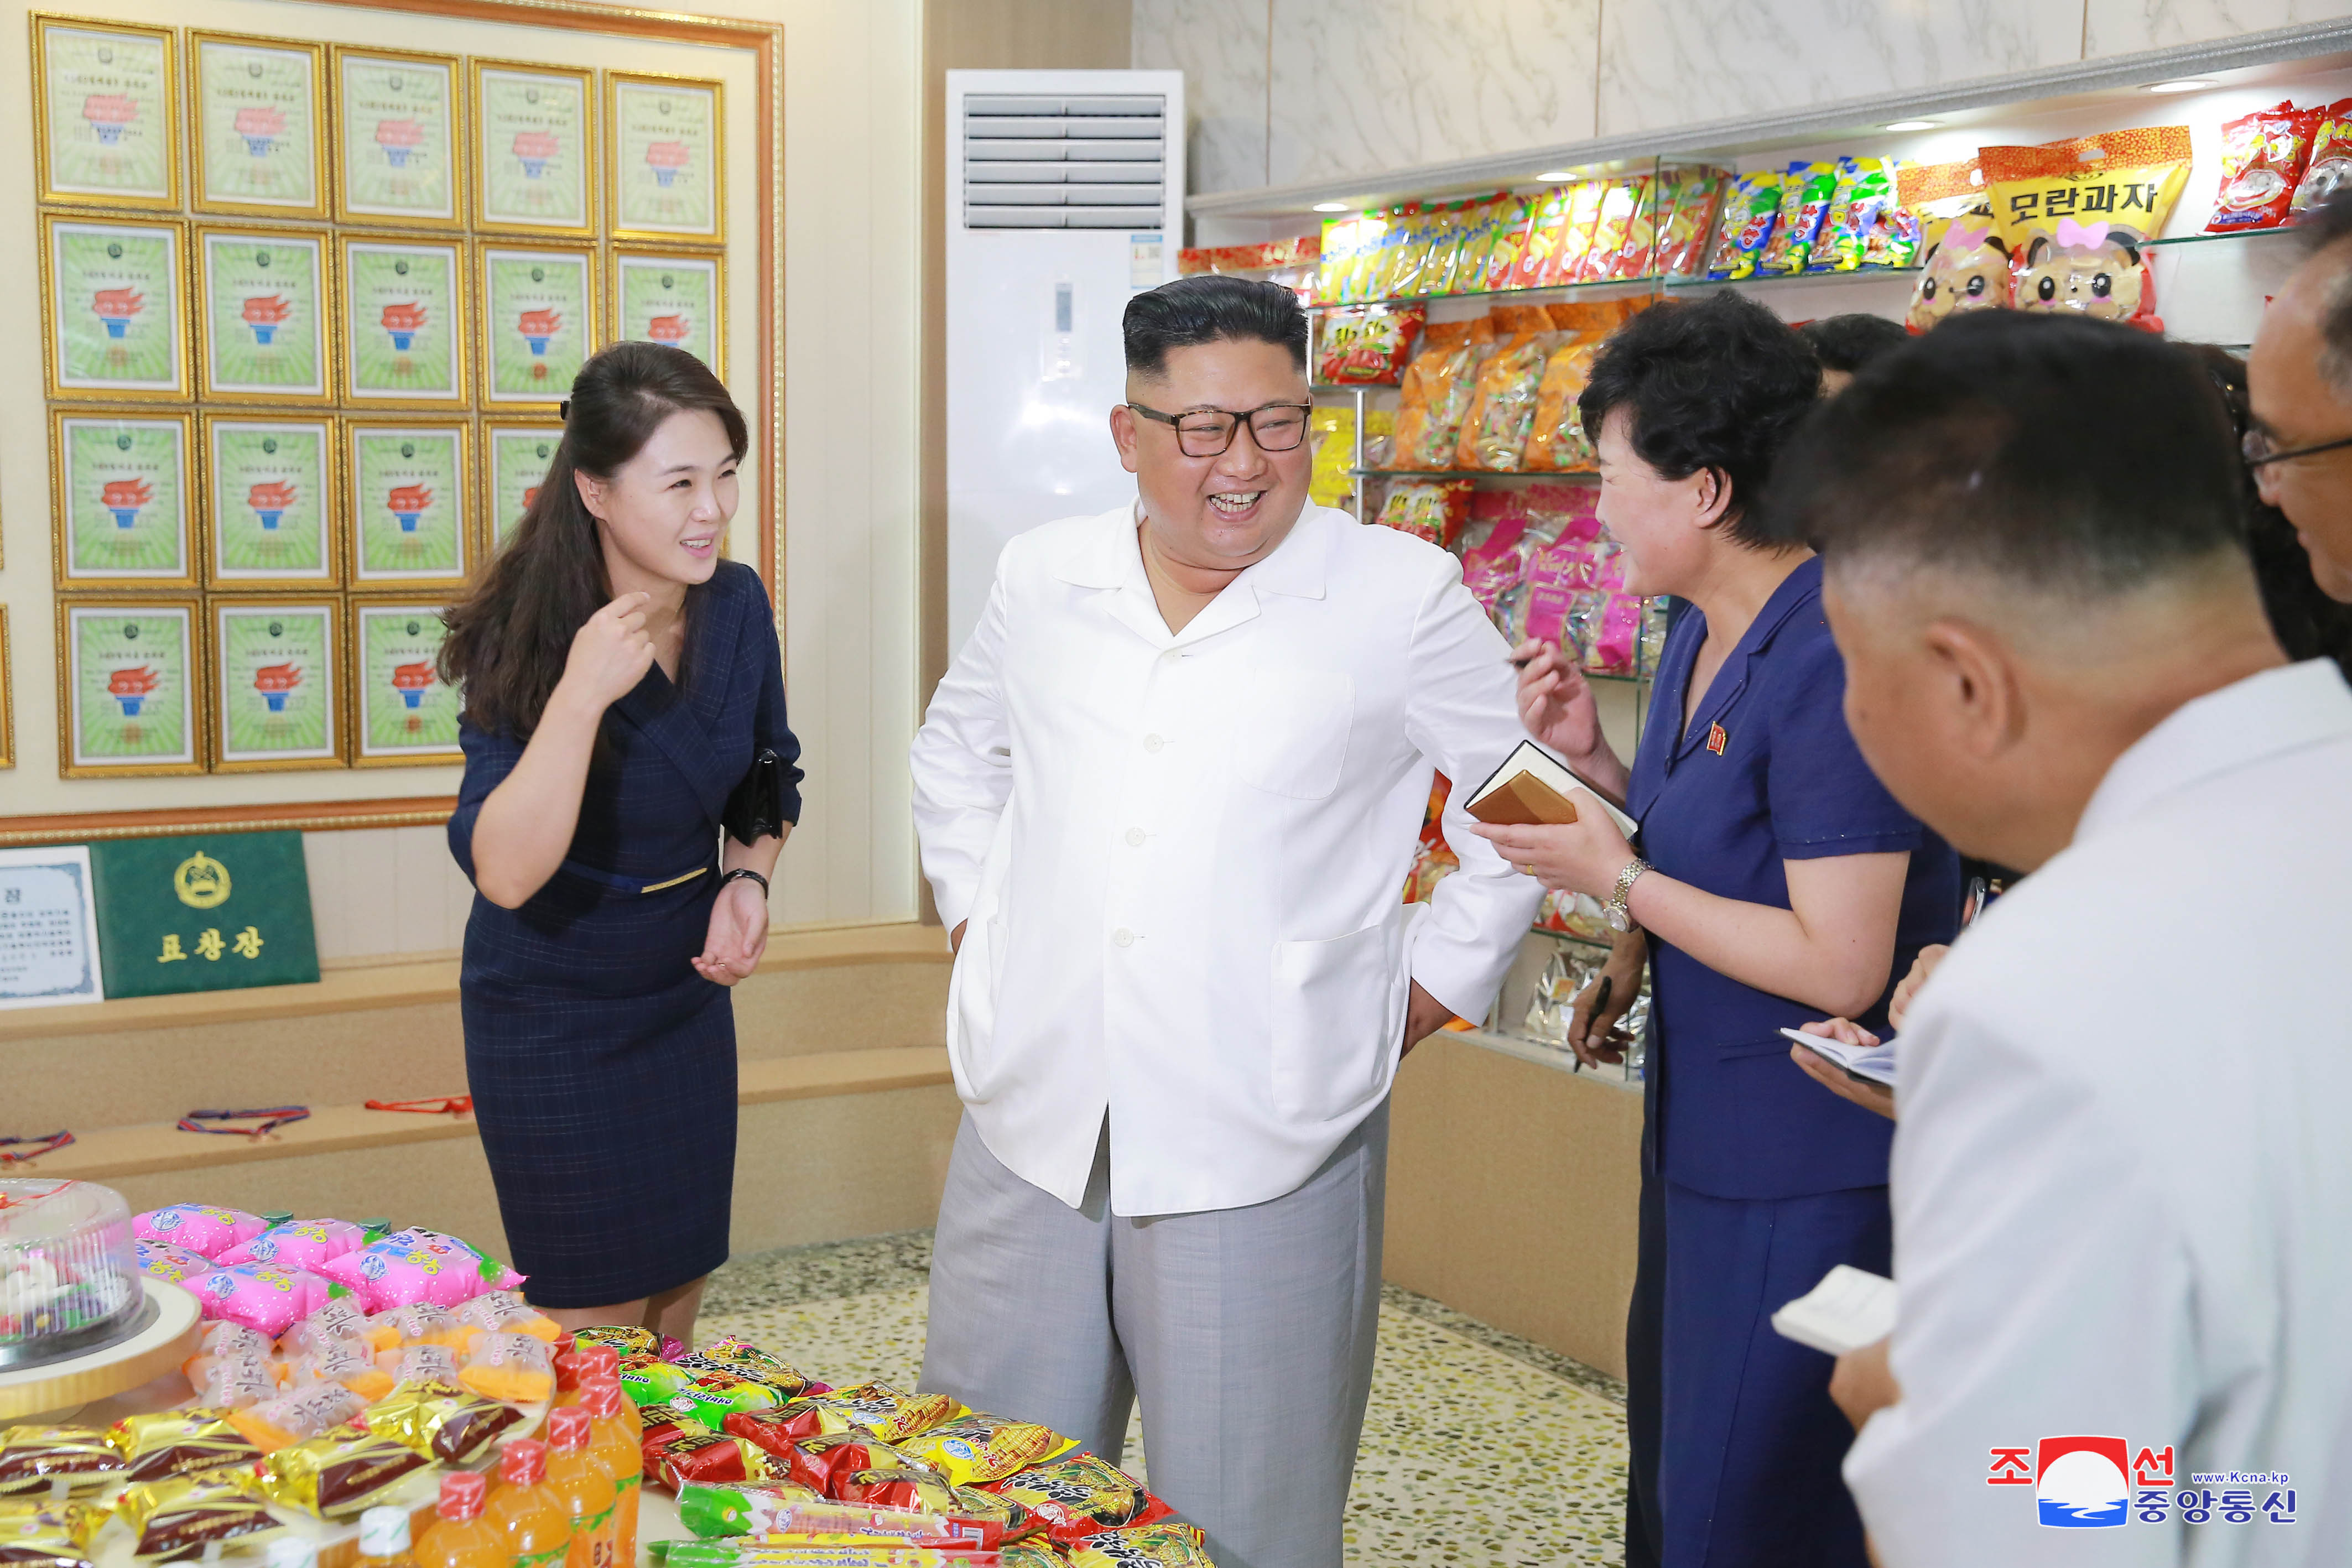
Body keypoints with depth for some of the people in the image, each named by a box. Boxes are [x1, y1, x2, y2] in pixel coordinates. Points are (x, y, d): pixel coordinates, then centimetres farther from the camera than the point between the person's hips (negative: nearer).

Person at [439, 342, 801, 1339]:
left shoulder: (737, 604, -7)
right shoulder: (532, 641, -22)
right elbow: (505, 871, -31)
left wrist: (748, 880, -8)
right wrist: (581, 695, -38)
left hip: (688, 997, 5)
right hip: (552, 1021, -5)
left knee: (673, 1315, 18)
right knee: (599, 1340, 3)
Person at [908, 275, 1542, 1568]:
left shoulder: (1403, 597, -5)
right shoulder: (1042, 576, 7)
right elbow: (956, 751, 25)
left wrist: (1422, 992, 0)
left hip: (1259, 1144, -3)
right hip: (1029, 1118, 4)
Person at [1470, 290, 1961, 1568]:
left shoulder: (1831, 662, -25)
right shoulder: (1700, 635, 5)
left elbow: (1839, 966, -26)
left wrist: (1616, 879, -19)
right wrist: (1590, 765, 0)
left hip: (1808, 1171, -10)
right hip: (1703, 1129, 10)